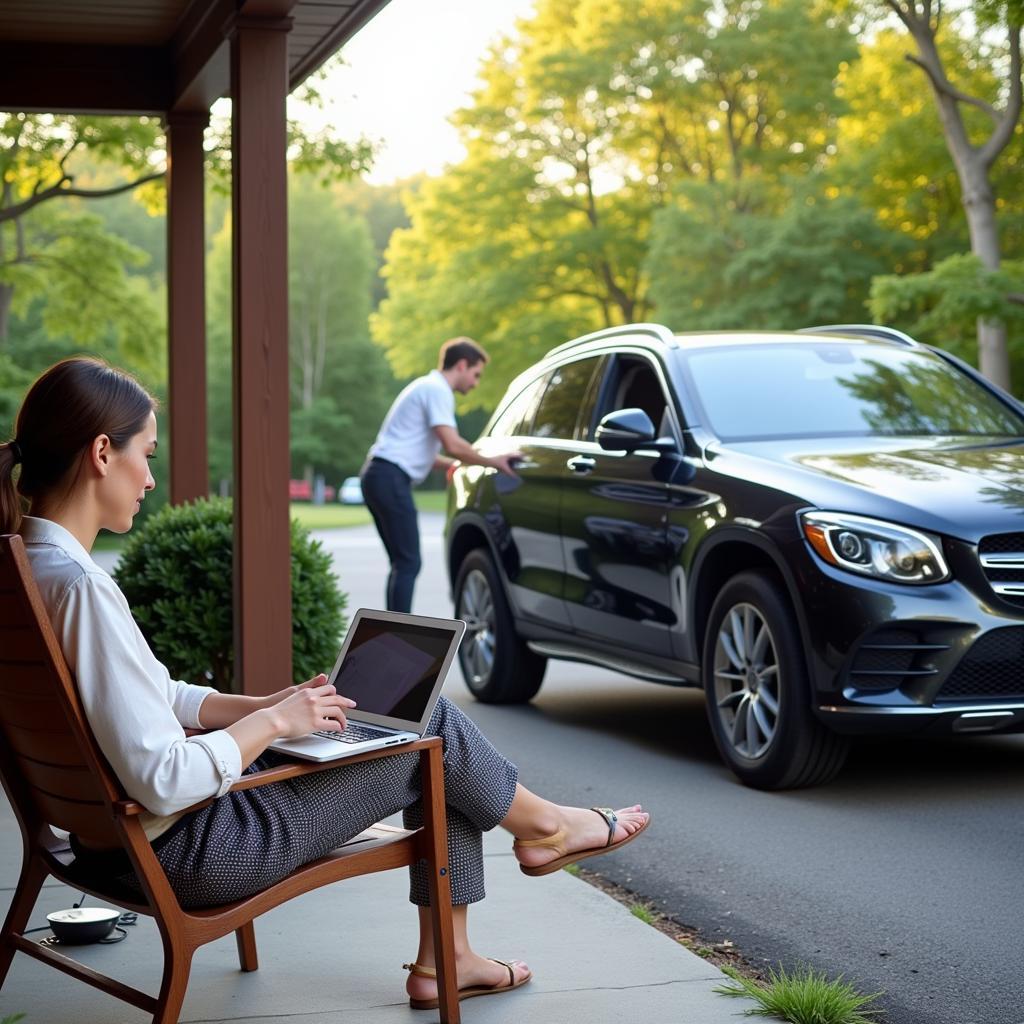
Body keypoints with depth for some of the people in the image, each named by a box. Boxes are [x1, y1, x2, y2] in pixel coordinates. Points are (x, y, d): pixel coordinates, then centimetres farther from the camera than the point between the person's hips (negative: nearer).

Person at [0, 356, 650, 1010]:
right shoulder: (81, 588, -29)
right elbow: (161, 781, -29)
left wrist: (264, 705, 3)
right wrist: (275, 720, -15)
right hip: (182, 848, -10)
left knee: (424, 730, 14)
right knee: (432, 726, 2)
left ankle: (444, 959, 23)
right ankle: (543, 825, 31)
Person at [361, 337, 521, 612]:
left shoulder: (427, 386, 24)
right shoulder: (437, 389, -8)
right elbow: (452, 445, -18)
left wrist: (461, 465, 23)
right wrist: (493, 461, -6)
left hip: (378, 475, 10)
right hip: (391, 478, -10)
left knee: (403, 564, 12)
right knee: (408, 563, -10)